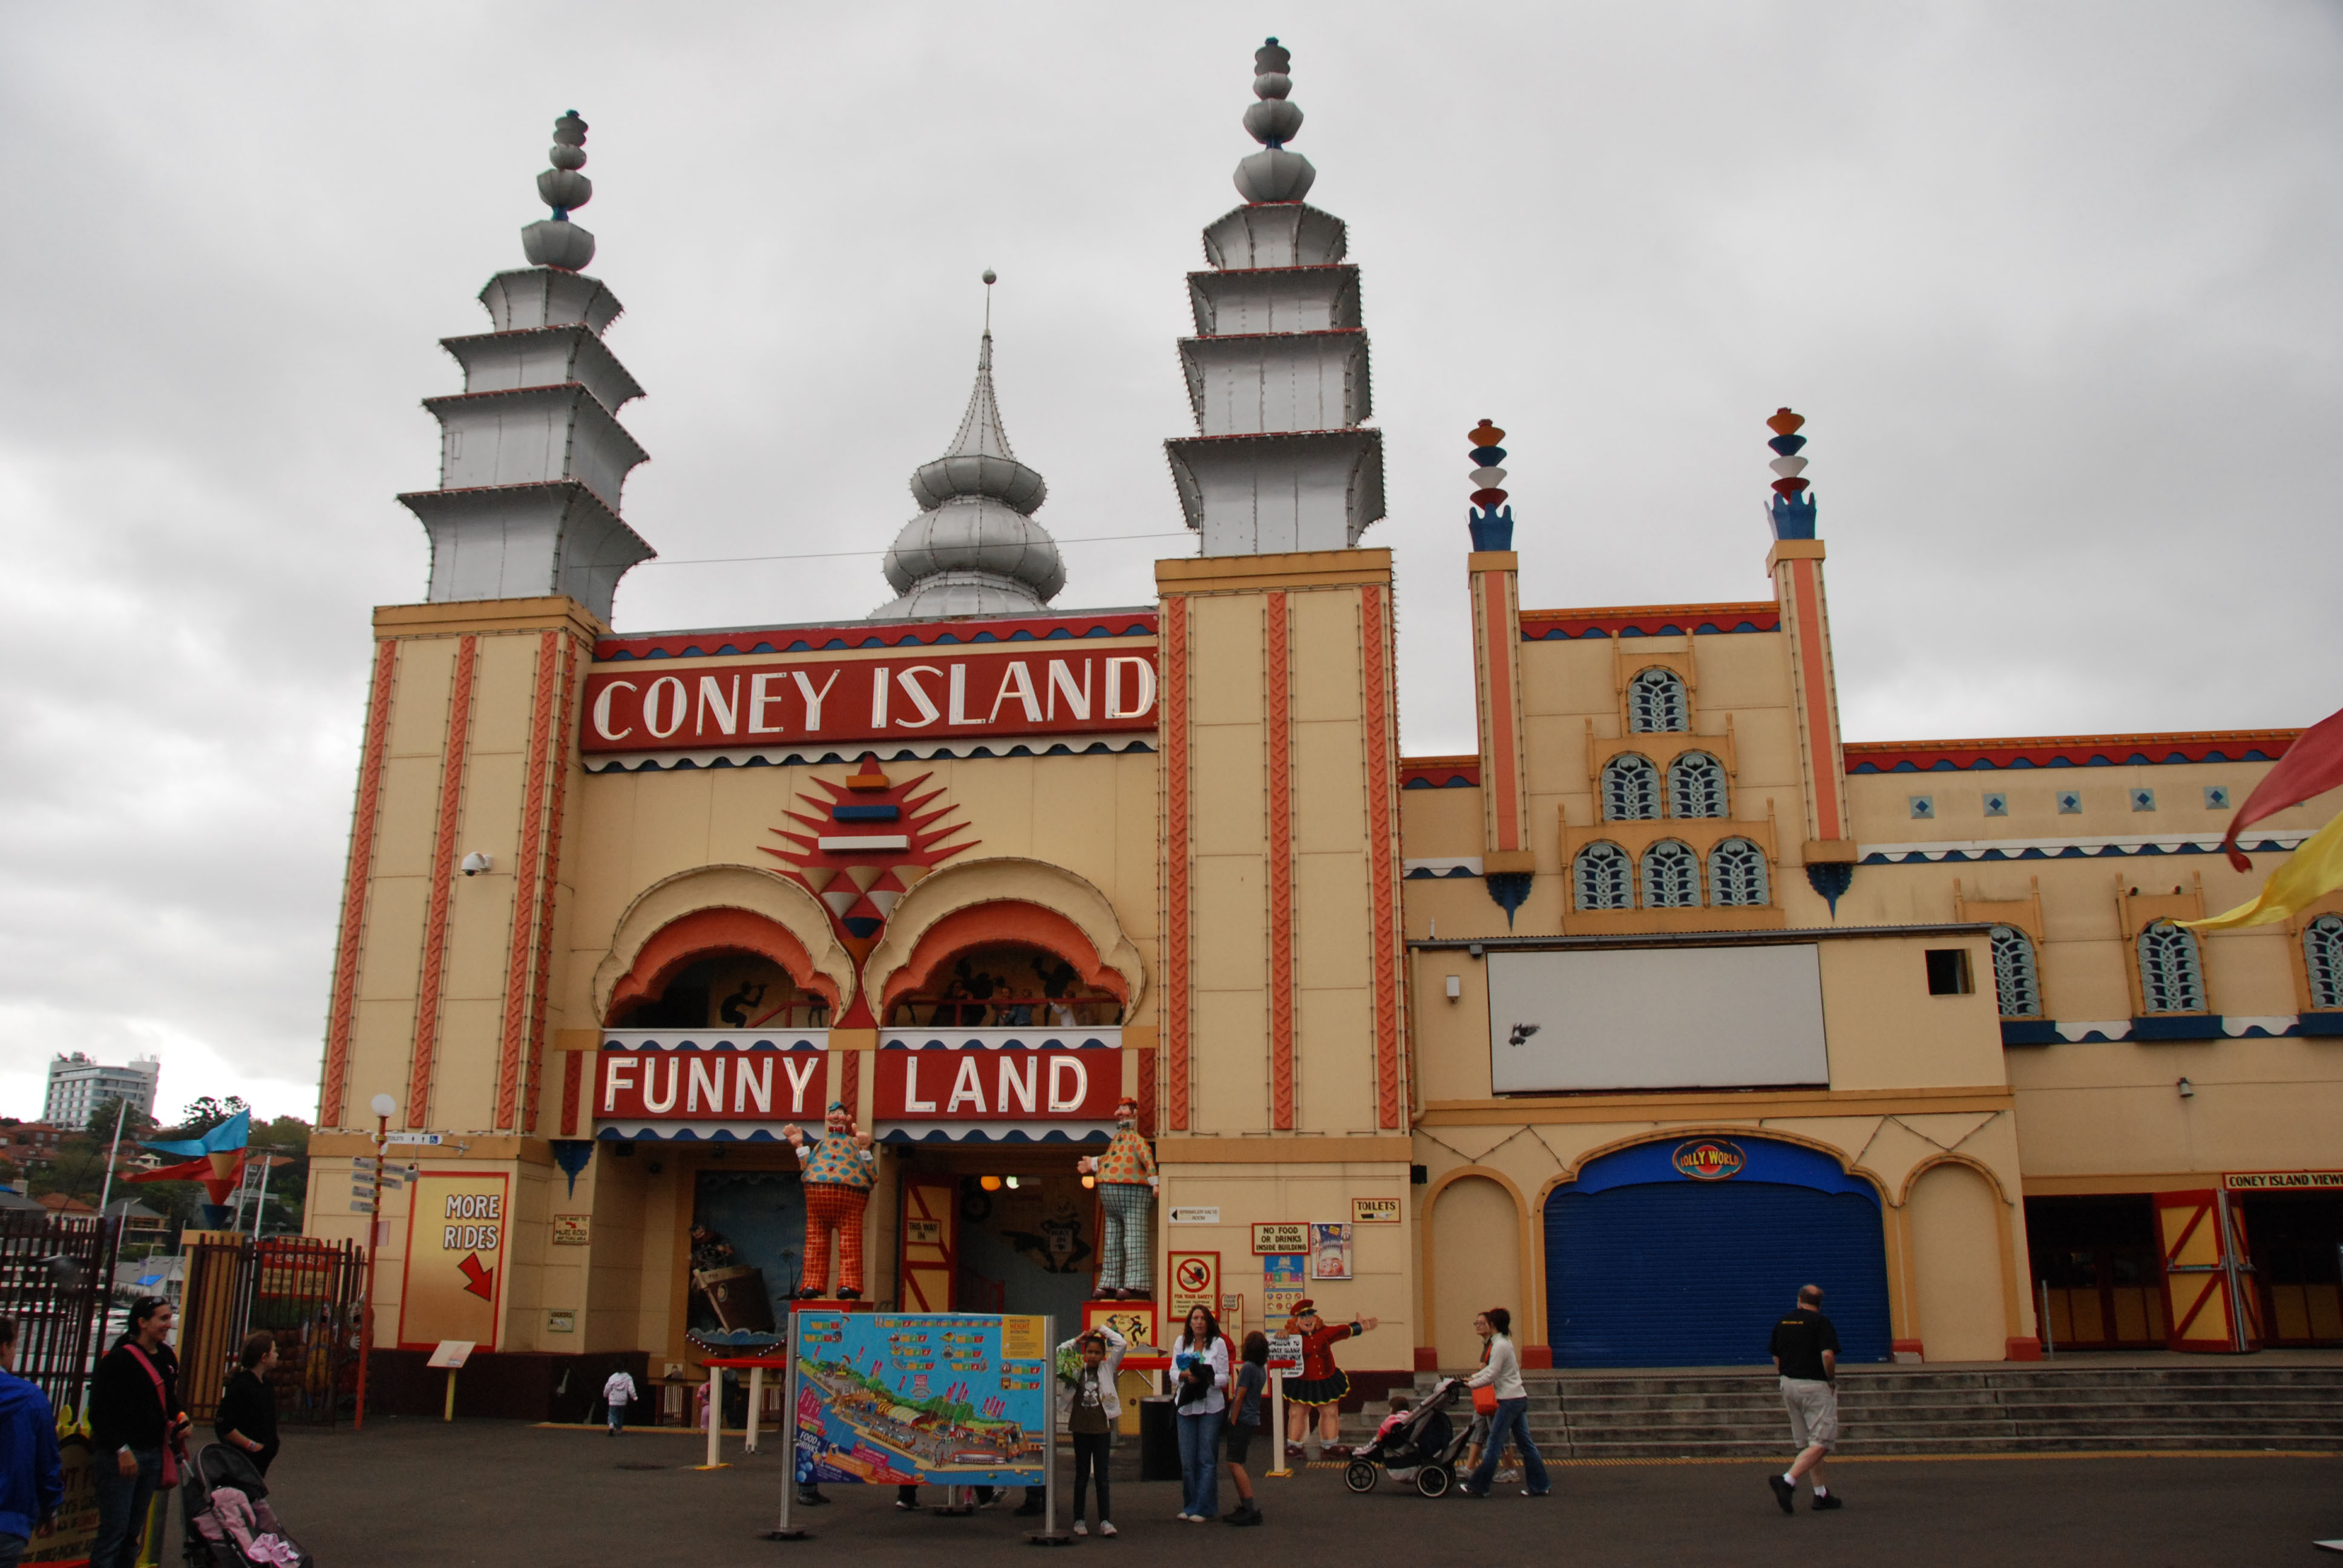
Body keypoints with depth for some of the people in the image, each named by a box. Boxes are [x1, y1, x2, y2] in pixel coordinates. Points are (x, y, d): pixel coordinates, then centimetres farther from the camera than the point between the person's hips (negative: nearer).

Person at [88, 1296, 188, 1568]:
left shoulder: (167, 1358, 11)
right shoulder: (118, 1359, -13)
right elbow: (100, 1411, -15)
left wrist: (179, 1419, 3)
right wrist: (121, 1450, -19)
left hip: (153, 1454, 7)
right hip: (119, 1456, -7)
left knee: (134, 1532, 12)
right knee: (114, 1531, -6)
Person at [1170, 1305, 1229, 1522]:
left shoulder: (1218, 1343, 1)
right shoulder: (1181, 1342, 8)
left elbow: (1224, 1378, -1)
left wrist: (1204, 1378, -19)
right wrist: (1184, 1375, -17)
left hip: (1210, 1407, -2)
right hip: (1186, 1406, 2)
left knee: (1207, 1459, -2)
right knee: (1187, 1460, 4)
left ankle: (1202, 1508, 3)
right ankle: (1189, 1506, 15)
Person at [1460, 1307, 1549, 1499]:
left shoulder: (1500, 1346, -16)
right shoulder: (1504, 1341, 13)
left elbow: (1491, 1376, -16)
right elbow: (1491, 1368, 23)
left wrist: (1471, 1384, -3)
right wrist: (1474, 1377, 17)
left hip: (1510, 1400, -10)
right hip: (1519, 1398, 10)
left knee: (1494, 1444, -3)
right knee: (1525, 1444, 11)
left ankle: (1478, 1486, 2)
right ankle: (1540, 1486, 13)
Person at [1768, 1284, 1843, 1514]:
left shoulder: (1782, 1323, 10)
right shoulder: (1821, 1322, -9)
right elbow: (1828, 1355, -20)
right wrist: (1831, 1379, -6)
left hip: (1788, 1384, 7)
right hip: (1816, 1387, -7)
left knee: (1808, 1444, 14)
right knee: (1821, 1443, -6)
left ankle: (1821, 1495, 16)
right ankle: (1787, 1481, -23)